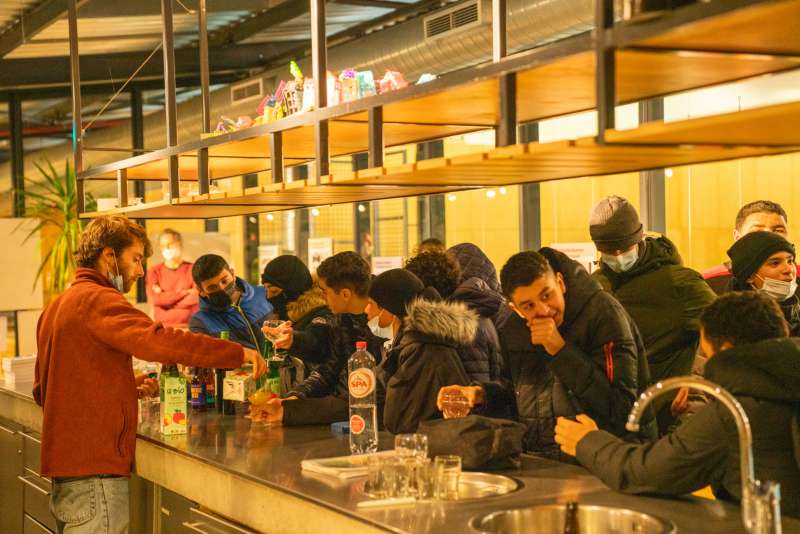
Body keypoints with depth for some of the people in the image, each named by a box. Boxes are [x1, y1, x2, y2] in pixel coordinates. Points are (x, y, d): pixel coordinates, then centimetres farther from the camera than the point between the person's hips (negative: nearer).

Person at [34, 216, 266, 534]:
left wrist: (127, 389, 15)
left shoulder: (56, 307, 17)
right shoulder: (96, 299, -12)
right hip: (94, 472, -10)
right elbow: (157, 341, -28)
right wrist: (238, 353, -23)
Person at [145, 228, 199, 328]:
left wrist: (166, 297, -5)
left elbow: (196, 297, -7)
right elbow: (154, 300, -6)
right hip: (162, 325, 1)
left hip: (189, 325, -1)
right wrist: (185, 292, -5)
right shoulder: (153, 272, 8)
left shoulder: (193, 269, 6)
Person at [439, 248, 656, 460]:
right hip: (532, 459, 7)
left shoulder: (603, 312, -11)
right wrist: (481, 393, 5)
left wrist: (561, 350, -19)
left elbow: (622, 406, -16)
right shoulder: (513, 330, 8)